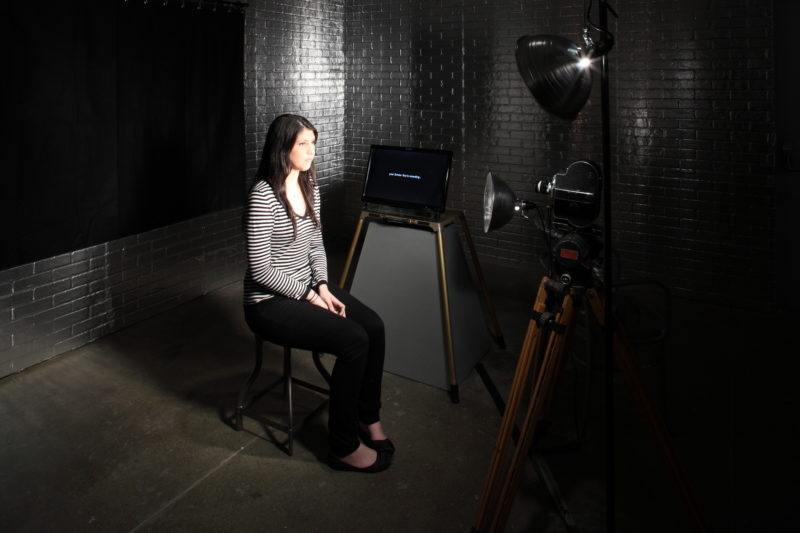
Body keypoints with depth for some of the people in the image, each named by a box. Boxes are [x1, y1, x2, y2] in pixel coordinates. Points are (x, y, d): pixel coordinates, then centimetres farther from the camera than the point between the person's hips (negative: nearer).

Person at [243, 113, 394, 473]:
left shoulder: (309, 187, 6)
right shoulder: (263, 196, -20)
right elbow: (260, 269, -21)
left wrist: (323, 287, -3)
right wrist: (310, 296, -17)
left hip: (307, 287, 8)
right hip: (270, 302, -8)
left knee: (374, 326, -13)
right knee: (354, 340, -23)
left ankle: (367, 416, 7)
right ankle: (344, 446, -8)